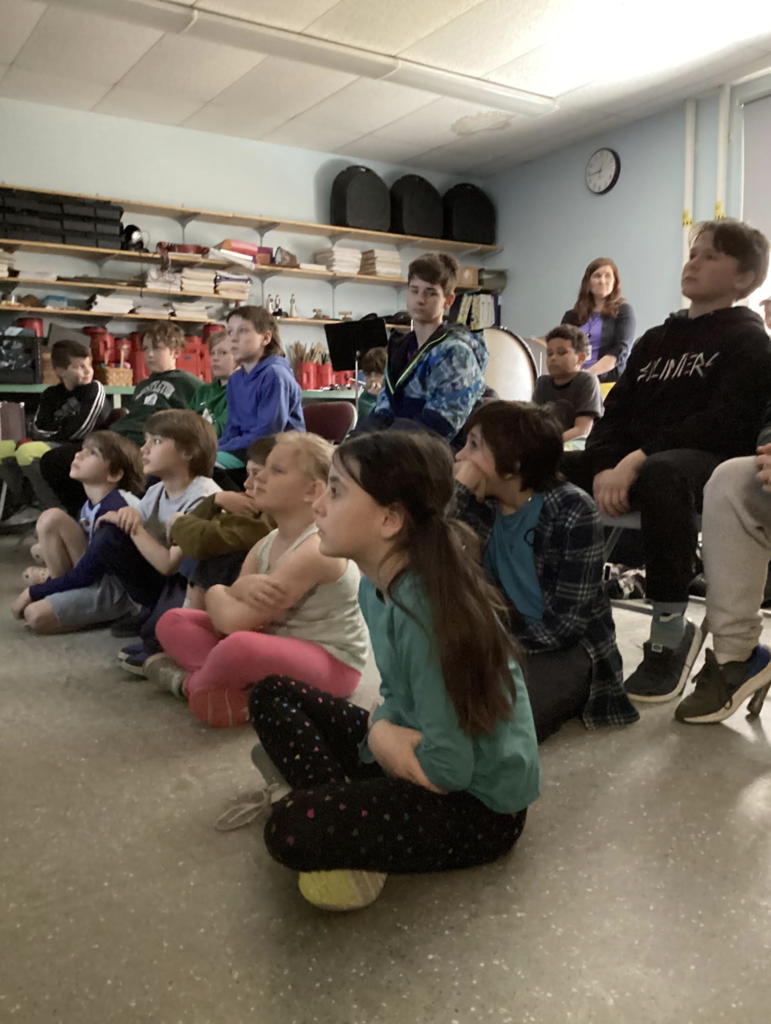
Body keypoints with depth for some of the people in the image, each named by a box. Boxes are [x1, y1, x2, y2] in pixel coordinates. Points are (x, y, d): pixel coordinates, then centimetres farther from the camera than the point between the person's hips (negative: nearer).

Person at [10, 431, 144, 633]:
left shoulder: (114, 510, -23)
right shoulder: (90, 505, 5)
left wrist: (34, 592, -14)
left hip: (116, 589, -9)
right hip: (91, 575, 9)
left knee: (37, 615, -23)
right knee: (51, 518, -6)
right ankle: (63, 595, -2)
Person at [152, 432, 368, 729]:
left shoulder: (317, 549, -24)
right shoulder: (265, 546, 4)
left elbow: (234, 621, -27)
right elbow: (225, 617, -3)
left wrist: (216, 594, -5)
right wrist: (241, 589, -25)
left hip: (330, 664, -9)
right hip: (279, 649, 9)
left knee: (241, 645, -38)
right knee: (173, 622, 4)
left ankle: (192, 683, -6)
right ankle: (241, 687, -17)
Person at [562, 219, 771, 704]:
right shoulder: (656, 339, 25)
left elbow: (726, 422, -12)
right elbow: (616, 411, 13)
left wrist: (639, 458, -23)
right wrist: (607, 467, -9)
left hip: (713, 463, -6)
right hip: (633, 462, 6)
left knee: (660, 474, -41)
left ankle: (671, 632, -29)